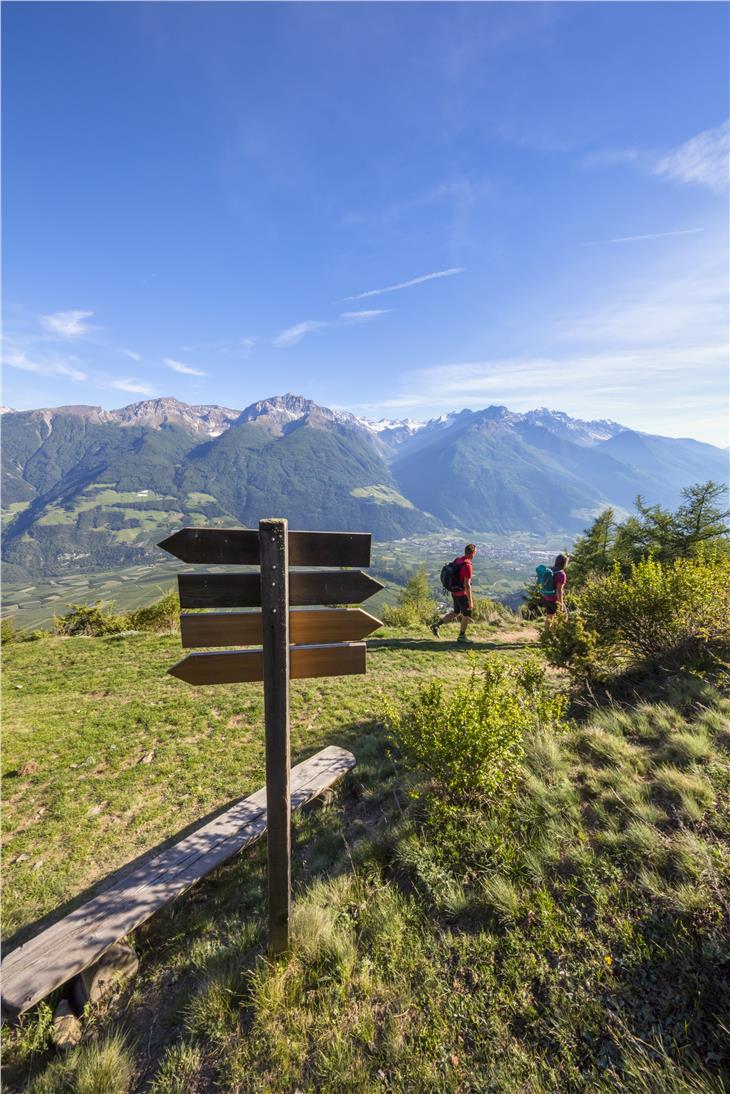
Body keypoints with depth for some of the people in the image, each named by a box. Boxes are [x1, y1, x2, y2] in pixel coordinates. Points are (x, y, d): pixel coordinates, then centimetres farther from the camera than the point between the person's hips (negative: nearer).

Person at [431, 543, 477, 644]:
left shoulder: (457, 560, 4)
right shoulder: (468, 565, -25)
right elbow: (467, 585, -26)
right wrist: (470, 601, -20)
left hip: (454, 591, 8)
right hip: (462, 593, -8)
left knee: (457, 613, 21)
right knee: (467, 614, 10)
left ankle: (436, 624, 14)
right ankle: (461, 636, 23)